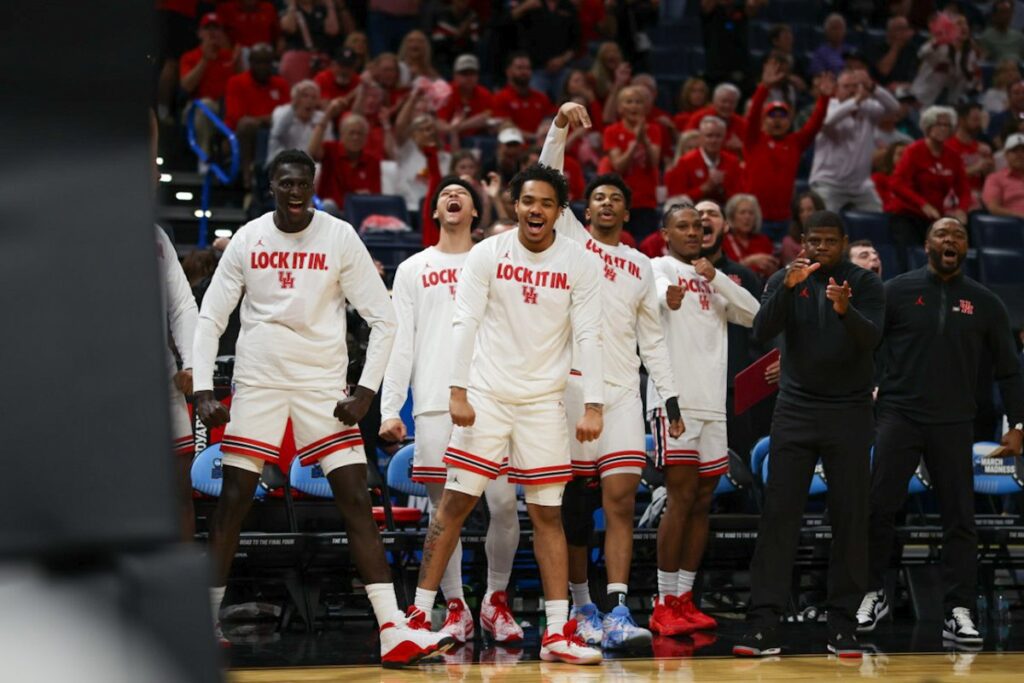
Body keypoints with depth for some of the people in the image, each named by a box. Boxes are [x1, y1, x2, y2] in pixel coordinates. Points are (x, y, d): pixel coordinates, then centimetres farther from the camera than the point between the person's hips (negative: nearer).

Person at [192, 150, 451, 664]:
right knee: (232, 502, 0)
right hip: (257, 385, 1)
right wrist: (203, 390, -6)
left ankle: (394, 631, -12)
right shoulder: (247, 239, 0)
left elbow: (383, 319, -2)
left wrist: (366, 392, -11)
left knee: (356, 502, -8)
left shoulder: (340, 237, -4)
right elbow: (210, 318, 5)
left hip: (324, 388, -1)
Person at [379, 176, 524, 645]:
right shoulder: (413, 269, 13)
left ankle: (495, 601, 9)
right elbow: (399, 342, 8)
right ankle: (456, 609, 8)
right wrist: (390, 409, -1)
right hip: (434, 404, 0)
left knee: (504, 504, -8)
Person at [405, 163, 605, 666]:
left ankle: (557, 633, 1)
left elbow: (588, 337, -2)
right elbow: (465, 323, -4)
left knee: (547, 514, 1)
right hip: (486, 397, -1)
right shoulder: (488, 254, -2)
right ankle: (418, 615, 4)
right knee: (455, 503, -2)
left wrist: (592, 407, -9)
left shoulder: (579, 264, 0)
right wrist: (457, 391, -13)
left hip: (544, 402, 1)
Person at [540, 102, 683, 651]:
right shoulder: (569, 238, 11)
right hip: (571, 383, -2)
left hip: (622, 389, 2)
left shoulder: (640, 266, 18)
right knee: (573, 506, 3)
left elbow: (652, 338, 18)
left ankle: (617, 614, -16)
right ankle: (581, 606, 16)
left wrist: (670, 399, 11)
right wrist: (560, 128, -16)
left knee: (621, 499, -10)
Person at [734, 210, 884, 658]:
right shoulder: (783, 281, 4)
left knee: (850, 518, 0)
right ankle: (764, 624, -10)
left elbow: (871, 338, -14)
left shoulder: (865, 284, 1)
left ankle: (843, 625, 5)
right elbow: (761, 332, -11)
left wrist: (845, 310, -34)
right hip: (795, 409, 0)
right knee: (778, 514, -7)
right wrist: (789, 286, -25)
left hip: (849, 412, 0)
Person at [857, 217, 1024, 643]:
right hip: (899, 415, -1)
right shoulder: (898, 291, 2)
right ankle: (873, 595, 12)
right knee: (878, 508, -5)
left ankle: (959, 613, 4)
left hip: (954, 424, 1)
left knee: (959, 519, 0)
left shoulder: (984, 303, 7)